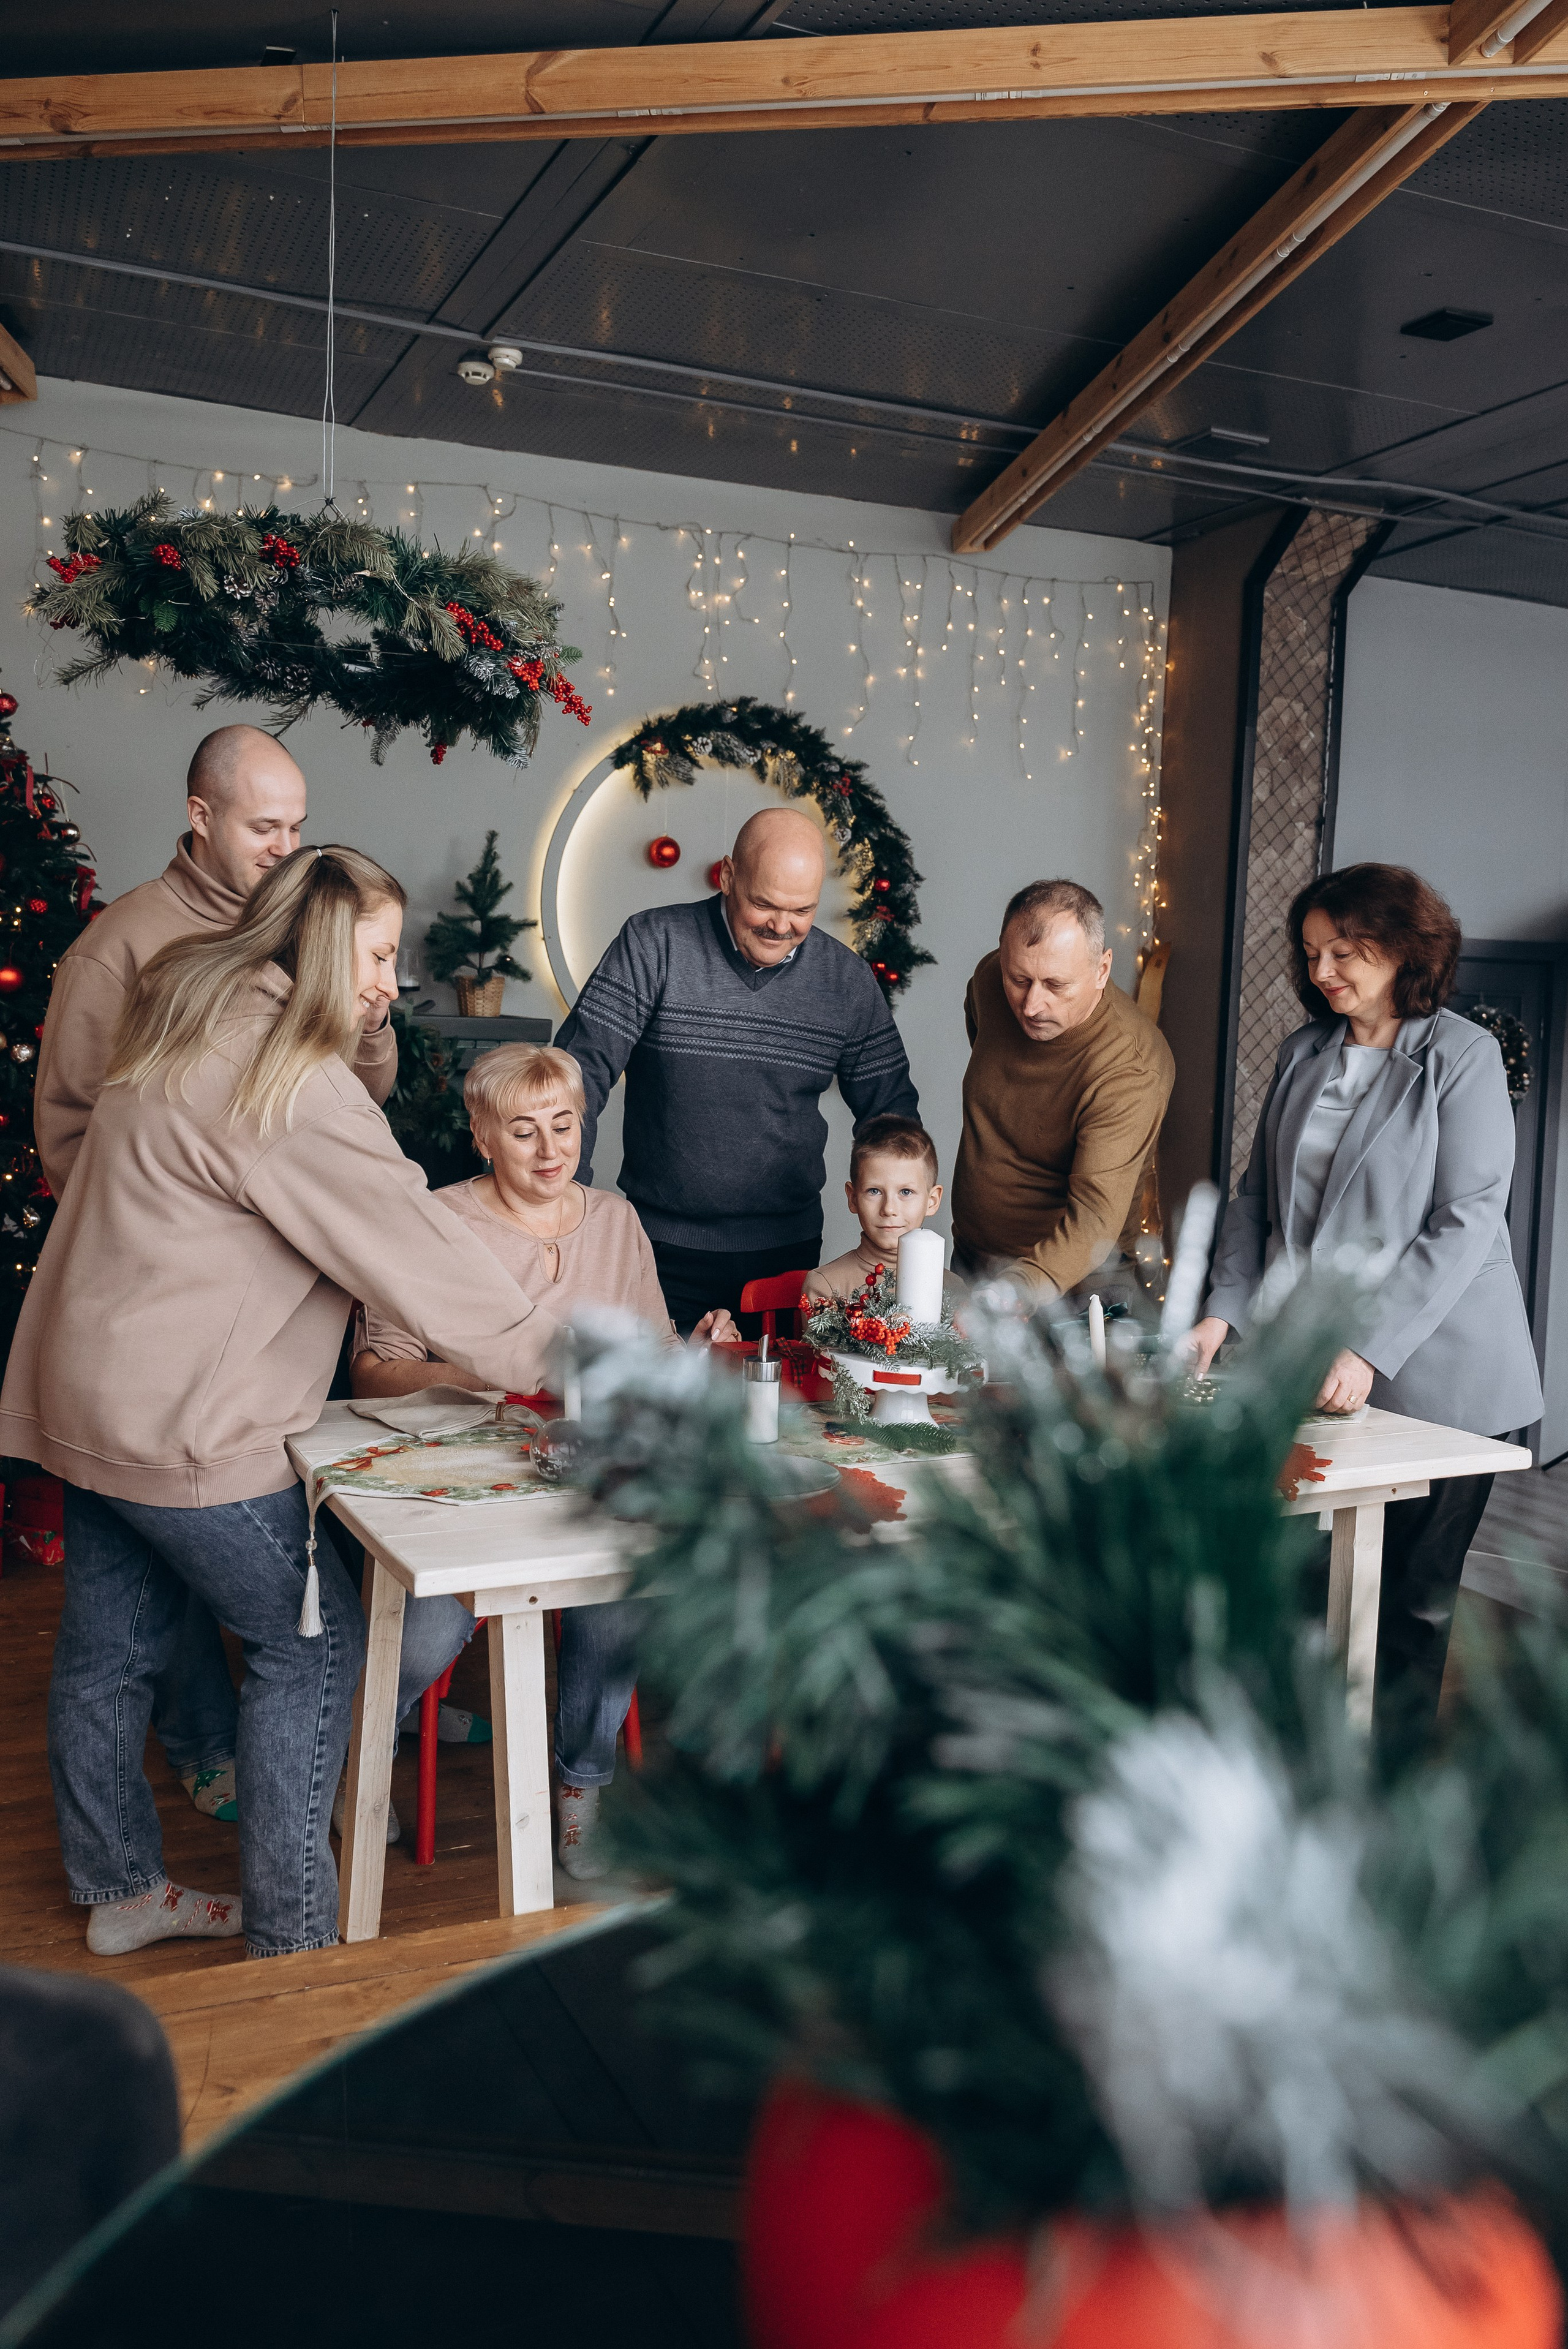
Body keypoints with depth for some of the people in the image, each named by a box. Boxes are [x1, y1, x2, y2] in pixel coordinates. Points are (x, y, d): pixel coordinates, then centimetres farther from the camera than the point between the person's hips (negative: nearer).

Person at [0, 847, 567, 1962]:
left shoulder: (187, 1025, 11)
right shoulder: (292, 1080, -21)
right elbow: (414, 1246, -20)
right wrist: (555, 1353, -10)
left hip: (95, 1396, 10)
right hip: (185, 1423, -10)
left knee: (111, 1649, 19)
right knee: (315, 1643, 2)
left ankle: (121, 1888, 36)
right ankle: (292, 1936, 11)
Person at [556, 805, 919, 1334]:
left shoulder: (848, 979, 1)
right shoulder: (653, 944, -7)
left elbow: (891, 1110, 9)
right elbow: (580, 1069, -10)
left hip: (788, 1252, 3)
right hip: (663, 1251, -2)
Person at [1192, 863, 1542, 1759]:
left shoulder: (1463, 1057, -6)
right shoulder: (1304, 1053, 10)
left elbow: (1466, 1223, -13)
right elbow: (1260, 1194, 14)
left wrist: (1370, 1351, -19)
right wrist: (1227, 1310, 0)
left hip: (1431, 1376, -4)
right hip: (1312, 1367, 4)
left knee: (1412, 1599, 5)